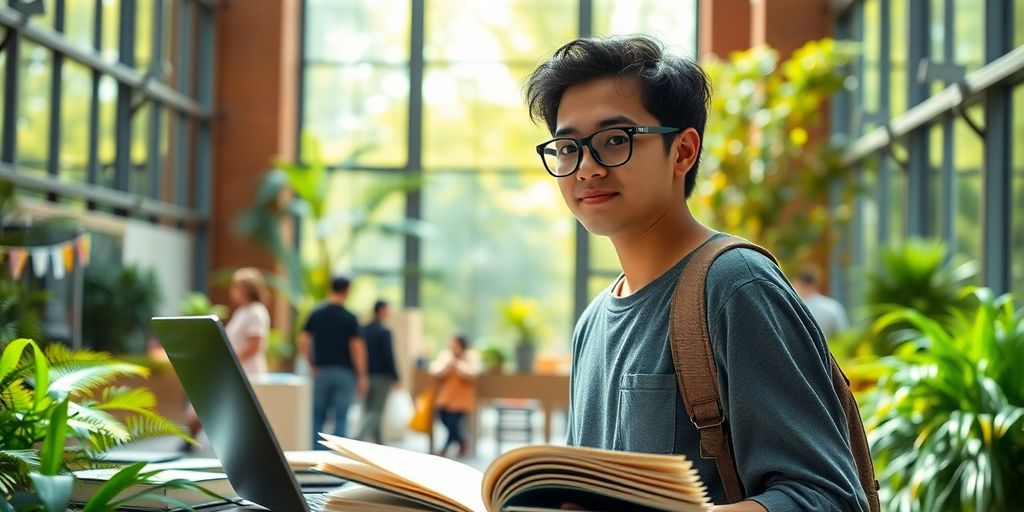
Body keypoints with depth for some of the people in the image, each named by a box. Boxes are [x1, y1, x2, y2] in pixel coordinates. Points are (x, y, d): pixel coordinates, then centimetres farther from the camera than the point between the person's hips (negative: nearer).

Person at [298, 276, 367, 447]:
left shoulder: (316, 314, 3)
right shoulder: (349, 318, -7)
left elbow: (302, 340, 0)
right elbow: (357, 347, -10)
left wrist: (311, 364, 8)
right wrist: (362, 376, -5)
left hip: (321, 370, 3)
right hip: (344, 371, -3)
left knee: (318, 417, 11)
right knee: (341, 418, 0)